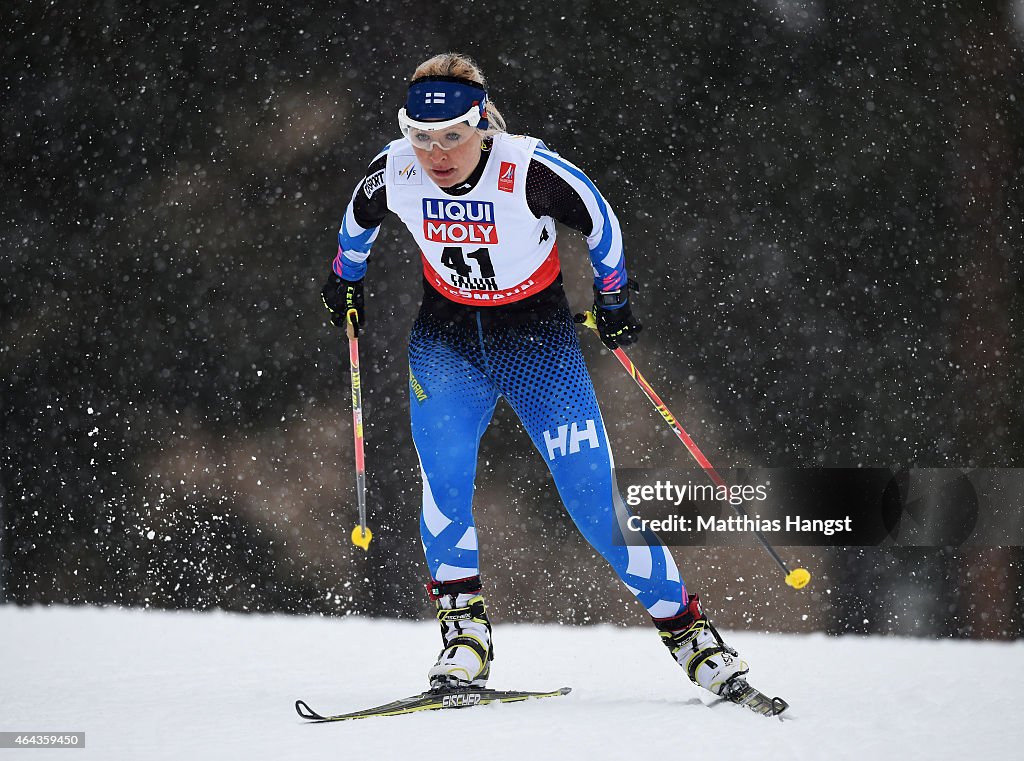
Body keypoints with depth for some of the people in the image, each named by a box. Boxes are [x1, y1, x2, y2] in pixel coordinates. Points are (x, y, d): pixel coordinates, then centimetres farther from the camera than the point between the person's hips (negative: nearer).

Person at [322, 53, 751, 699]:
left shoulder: (531, 171, -25)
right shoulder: (394, 173, -16)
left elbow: (599, 221, -6)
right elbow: (359, 222, 9)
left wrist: (614, 297, 5)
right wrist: (346, 280, 24)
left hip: (537, 333, -2)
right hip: (447, 335, 2)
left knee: (593, 493, -7)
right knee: (444, 470, -23)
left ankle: (686, 627, 4)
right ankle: (463, 625, -10)